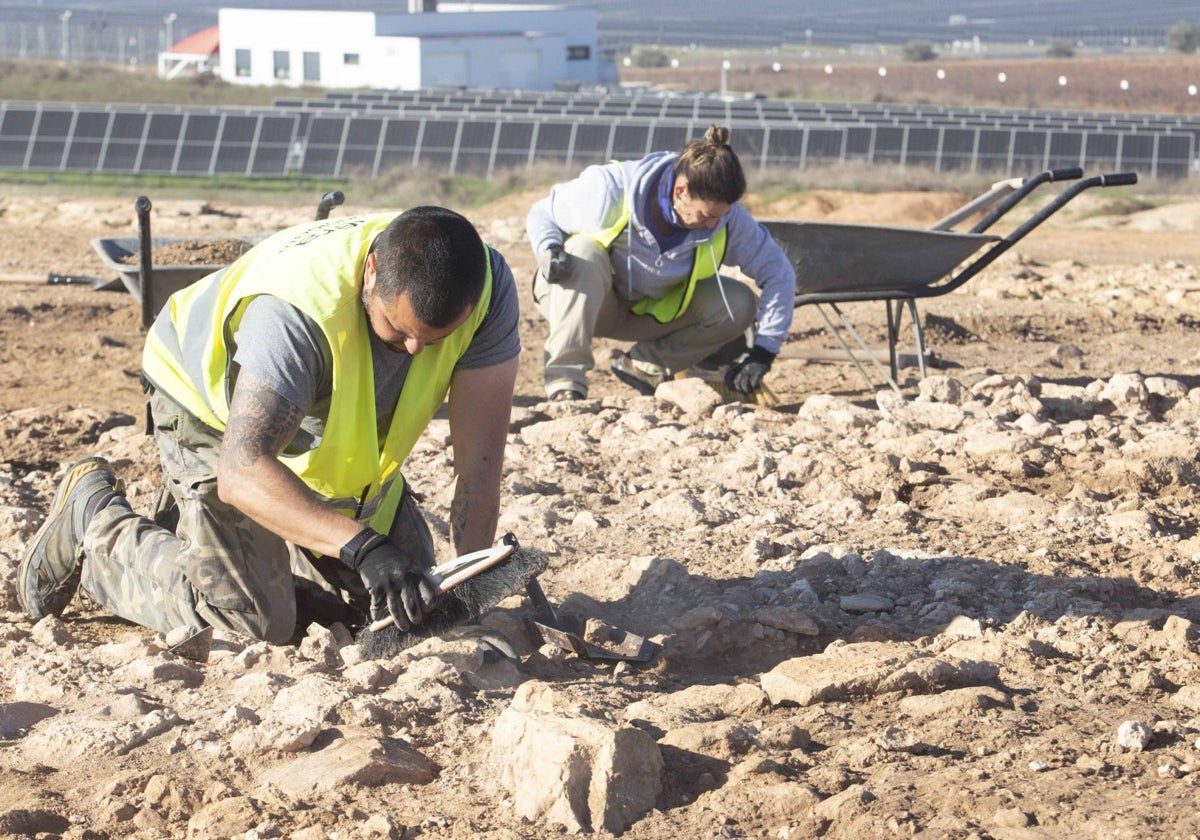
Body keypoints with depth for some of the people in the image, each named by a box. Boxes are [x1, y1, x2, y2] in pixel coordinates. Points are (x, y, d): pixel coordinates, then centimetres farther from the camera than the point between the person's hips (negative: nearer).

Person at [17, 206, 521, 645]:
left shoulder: (488, 289, -29)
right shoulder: (297, 310, -43)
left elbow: (479, 458, -26)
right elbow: (241, 471, -47)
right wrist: (363, 547, -58)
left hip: (337, 431, 6)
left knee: (407, 602, 6)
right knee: (251, 621, -16)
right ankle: (94, 517, 10)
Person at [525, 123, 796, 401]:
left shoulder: (727, 219, -22)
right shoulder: (610, 190, -30)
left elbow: (779, 273, -12)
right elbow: (540, 215, -15)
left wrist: (763, 352, -19)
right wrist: (549, 251, -38)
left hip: (650, 311, 3)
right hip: (581, 298, -3)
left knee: (739, 303, -18)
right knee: (584, 252, -38)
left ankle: (645, 368, -6)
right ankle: (565, 383, -36)